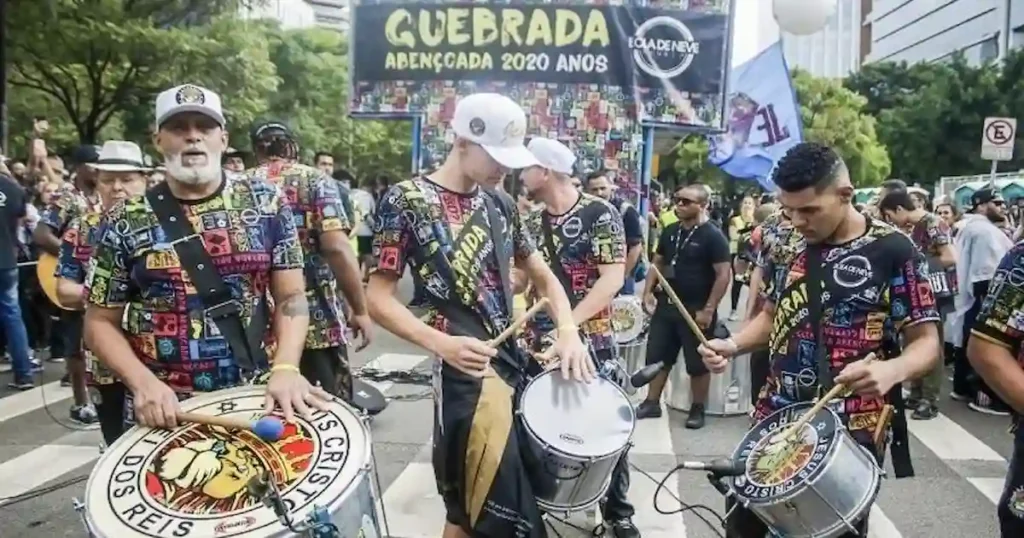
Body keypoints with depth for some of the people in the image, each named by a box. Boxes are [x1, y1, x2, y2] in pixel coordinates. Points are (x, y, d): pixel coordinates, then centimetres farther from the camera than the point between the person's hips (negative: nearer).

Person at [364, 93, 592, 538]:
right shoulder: (407, 201, -8)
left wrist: (567, 330, -2)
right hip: (467, 369, -6)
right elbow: (378, 299, -10)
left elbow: (541, 275, 17)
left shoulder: (499, 203, 10)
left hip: (512, 359, 6)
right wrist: (441, 343, -26)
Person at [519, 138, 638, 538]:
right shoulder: (533, 222, 9)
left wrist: (569, 323, -24)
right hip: (539, 342, 5)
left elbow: (613, 278, -16)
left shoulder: (598, 213, -9)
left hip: (591, 341, -5)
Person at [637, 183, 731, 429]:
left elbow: (723, 275, -16)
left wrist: (708, 309, -19)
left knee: (697, 363, 6)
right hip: (666, 304, 6)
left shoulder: (713, 236, -12)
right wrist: (648, 291, 5)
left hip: (696, 310, -6)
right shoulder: (670, 231, 7)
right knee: (656, 356, 11)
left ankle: (698, 410, 20)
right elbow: (658, 262, 17)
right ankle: (651, 403, 23)